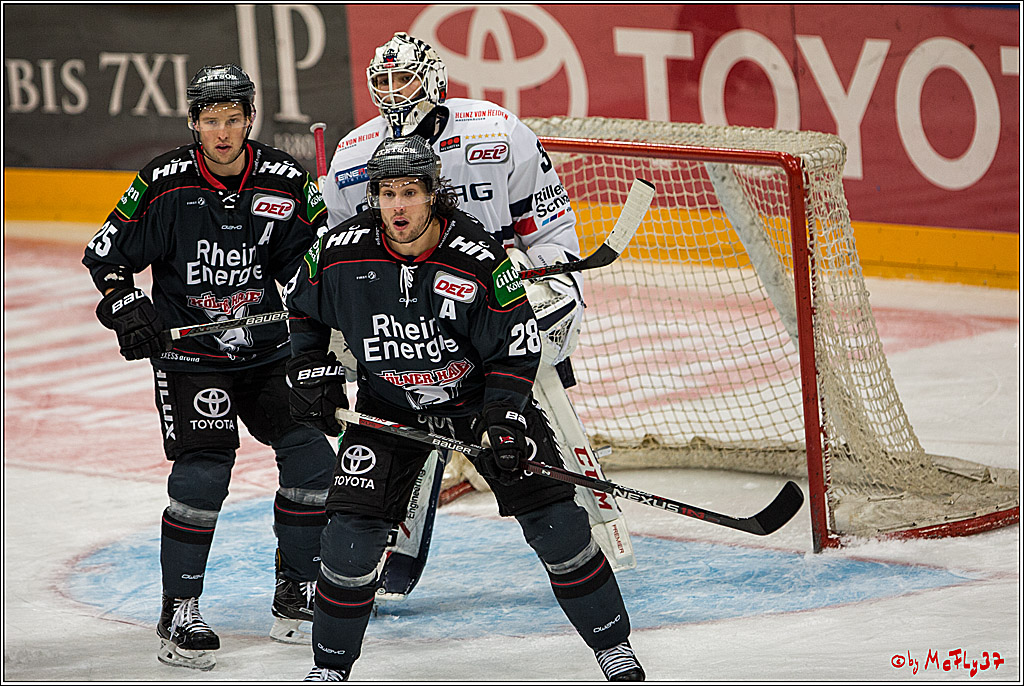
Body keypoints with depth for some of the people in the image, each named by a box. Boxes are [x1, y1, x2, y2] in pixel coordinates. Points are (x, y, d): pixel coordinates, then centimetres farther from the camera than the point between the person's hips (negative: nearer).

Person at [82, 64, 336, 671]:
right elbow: (107, 252, -5)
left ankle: (297, 591, 17)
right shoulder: (164, 184, -12)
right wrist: (125, 305, -19)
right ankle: (179, 611, -4)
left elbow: (314, 250, 7)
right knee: (203, 473, -16)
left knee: (312, 456, -1)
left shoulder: (285, 180, -4)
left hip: (265, 347, 4)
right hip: (188, 352, -4)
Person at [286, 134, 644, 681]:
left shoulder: (477, 258, -23)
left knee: (552, 515, -7)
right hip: (388, 406, 1)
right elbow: (303, 306, 6)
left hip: (480, 394, -1)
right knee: (353, 530, -11)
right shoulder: (341, 253, -17)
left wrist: (504, 417, -23)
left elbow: (517, 344, -14)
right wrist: (310, 369, -3)